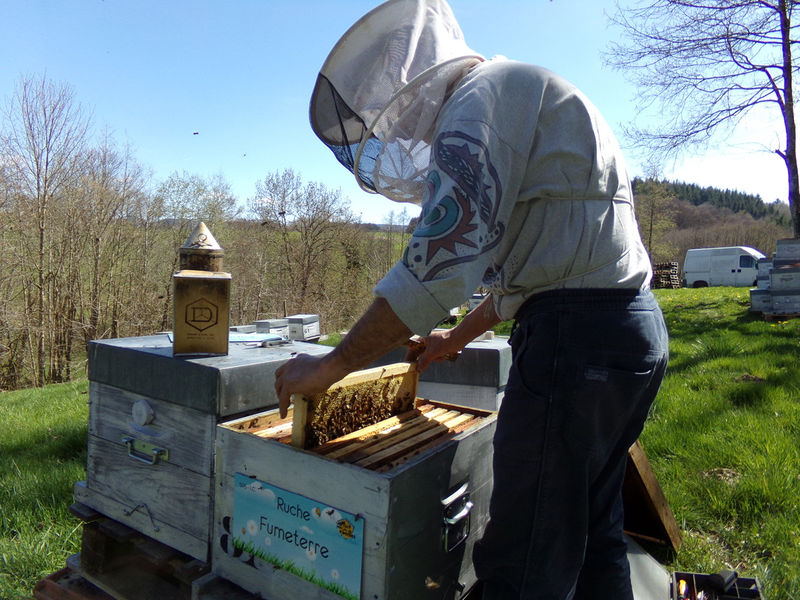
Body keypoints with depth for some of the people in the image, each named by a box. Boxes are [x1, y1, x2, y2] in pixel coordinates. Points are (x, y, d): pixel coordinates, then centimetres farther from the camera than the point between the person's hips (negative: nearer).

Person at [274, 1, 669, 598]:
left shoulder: (484, 90, -7)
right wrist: (458, 337, 31)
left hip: (576, 336, -11)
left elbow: (442, 258, -21)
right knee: (590, 537, 20)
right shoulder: (530, 99, 25)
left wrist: (331, 366, -13)